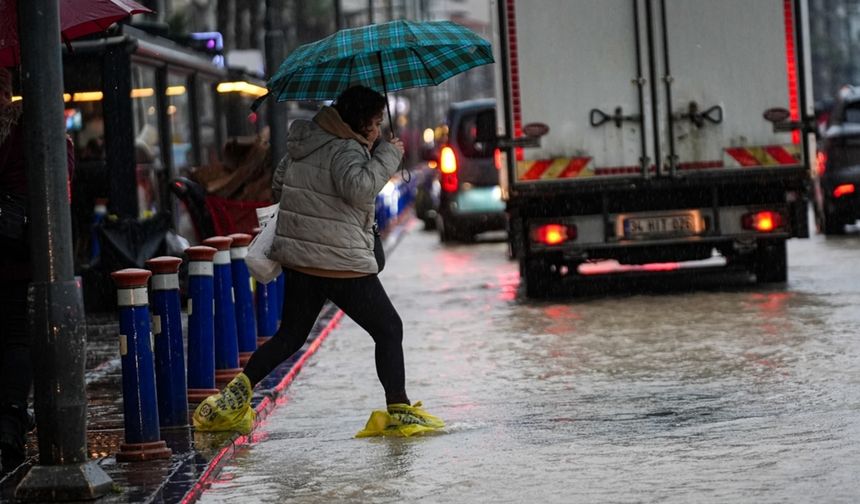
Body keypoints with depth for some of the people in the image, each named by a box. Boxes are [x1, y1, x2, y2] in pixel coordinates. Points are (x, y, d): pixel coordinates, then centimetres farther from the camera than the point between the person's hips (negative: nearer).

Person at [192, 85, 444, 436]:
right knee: (388, 330, 3)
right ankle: (399, 410, 0)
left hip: (298, 261, 8)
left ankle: (239, 390, 9)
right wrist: (388, 155, -21)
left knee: (290, 335, 19)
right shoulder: (345, 151, -15)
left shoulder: (301, 145, 12)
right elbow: (359, 187, -33)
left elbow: (278, 187, 24)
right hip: (342, 265, -8)